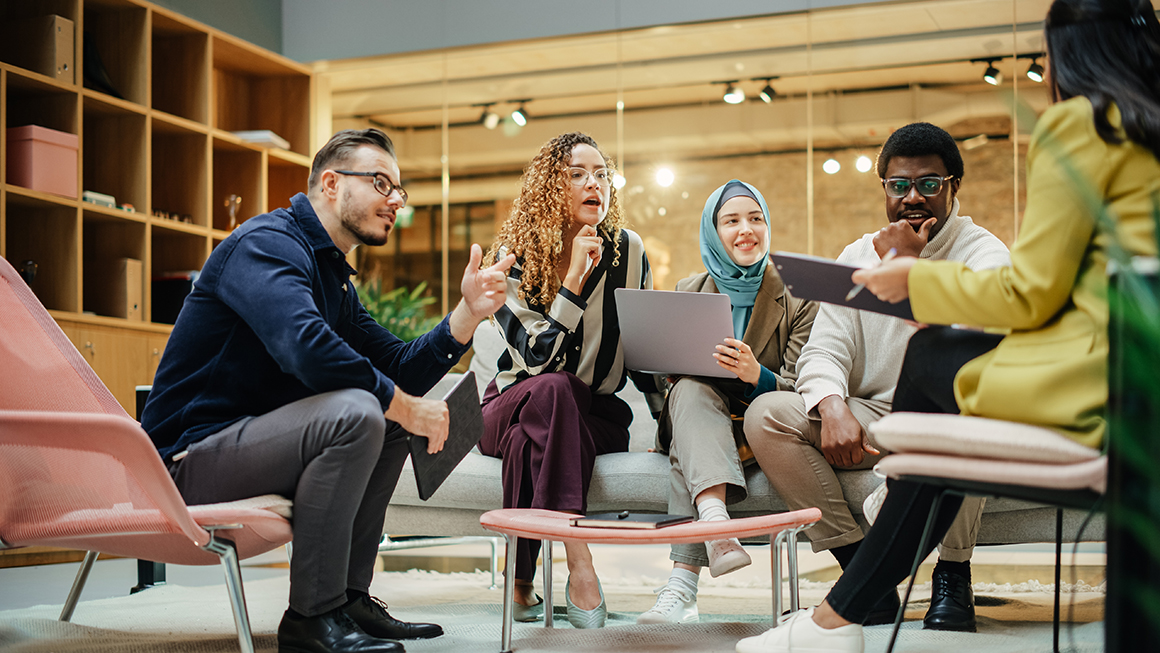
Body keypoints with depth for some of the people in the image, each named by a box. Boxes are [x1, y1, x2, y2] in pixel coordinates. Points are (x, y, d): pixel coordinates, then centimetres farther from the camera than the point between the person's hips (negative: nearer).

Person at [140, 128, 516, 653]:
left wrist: (469, 310, -1)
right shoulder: (267, 242, -14)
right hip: (190, 454, -10)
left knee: (394, 419, 12)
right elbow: (307, 348, -33)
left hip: (248, 440, 10)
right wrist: (402, 405, -22)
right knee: (355, 413, -28)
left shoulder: (336, 278, 18)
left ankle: (349, 597, 10)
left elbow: (400, 369, 12)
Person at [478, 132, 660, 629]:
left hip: (598, 413, 1)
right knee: (549, 388, -38)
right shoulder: (515, 257, -8)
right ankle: (579, 565, -44)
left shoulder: (627, 251, 0)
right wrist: (574, 278, -25)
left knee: (529, 441, -35)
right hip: (512, 405, -1)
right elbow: (537, 360, -21)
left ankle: (521, 581, -25)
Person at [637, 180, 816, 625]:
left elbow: (800, 388, -7)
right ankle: (716, 527, -54)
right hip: (694, 424, 2)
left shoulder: (797, 299, 3)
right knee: (691, 388, -32)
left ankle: (684, 581, -44)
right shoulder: (687, 293, 11)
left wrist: (756, 376, -30)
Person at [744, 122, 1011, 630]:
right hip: (870, 422, 4)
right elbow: (823, 351, -1)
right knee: (766, 415, -18)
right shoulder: (859, 256, 9)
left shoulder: (984, 252, -5)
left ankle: (953, 575, -20)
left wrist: (906, 265, -19)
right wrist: (833, 408, -23)